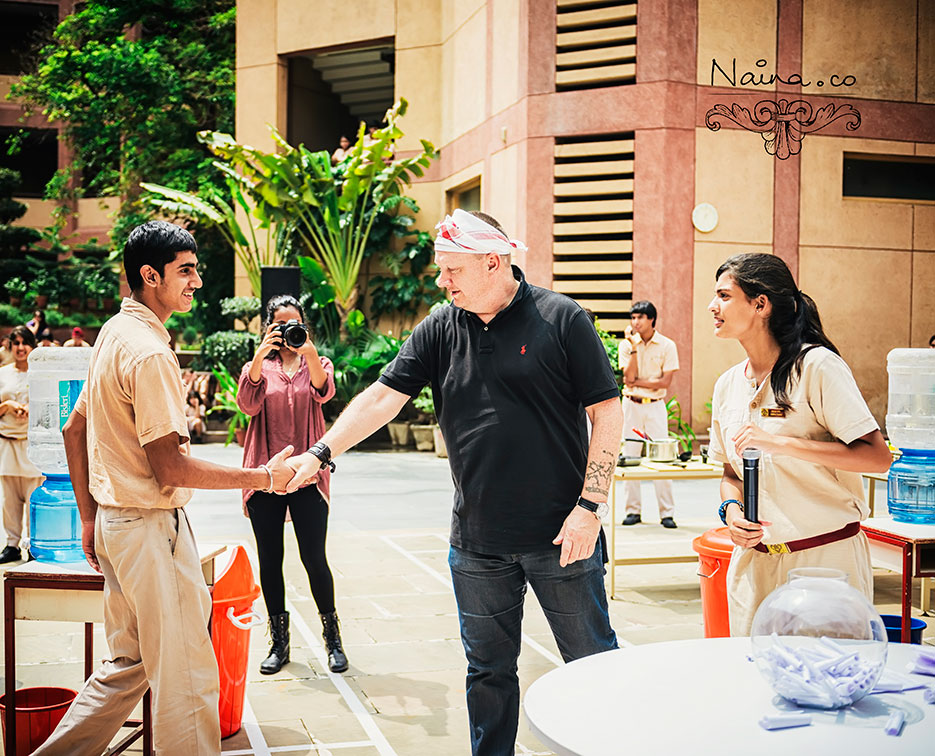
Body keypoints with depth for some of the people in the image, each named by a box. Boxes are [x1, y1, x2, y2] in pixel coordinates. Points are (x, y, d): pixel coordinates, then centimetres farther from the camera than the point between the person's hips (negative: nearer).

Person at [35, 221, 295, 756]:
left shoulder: (113, 333, 11)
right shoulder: (150, 351, -20)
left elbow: (74, 430, 18)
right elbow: (171, 469, -22)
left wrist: (89, 517, 22)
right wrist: (264, 478, -16)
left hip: (114, 524, 10)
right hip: (151, 528, -10)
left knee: (129, 663, 21)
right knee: (184, 675, 2)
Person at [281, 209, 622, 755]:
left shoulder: (561, 319, -6)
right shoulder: (440, 330, 5)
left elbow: (607, 411, -6)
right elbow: (383, 398, 3)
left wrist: (590, 506, -12)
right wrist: (321, 454, -7)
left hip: (561, 535, -3)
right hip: (477, 544, 3)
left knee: (593, 660, 8)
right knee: (488, 670, 14)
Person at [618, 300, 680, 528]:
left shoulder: (667, 345, 0)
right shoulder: (626, 345, 3)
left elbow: (665, 381, -7)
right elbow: (629, 377, -10)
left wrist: (637, 382, -9)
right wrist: (634, 348, -14)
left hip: (655, 406, -1)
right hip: (631, 405, 1)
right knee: (630, 457, 1)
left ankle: (667, 513, 2)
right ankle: (633, 511, 9)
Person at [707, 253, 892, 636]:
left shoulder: (817, 366, -11)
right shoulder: (728, 384, 8)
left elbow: (878, 457, -18)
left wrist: (781, 443, -24)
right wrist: (730, 508, -4)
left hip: (826, 558, -5)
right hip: (754, 559, 5)